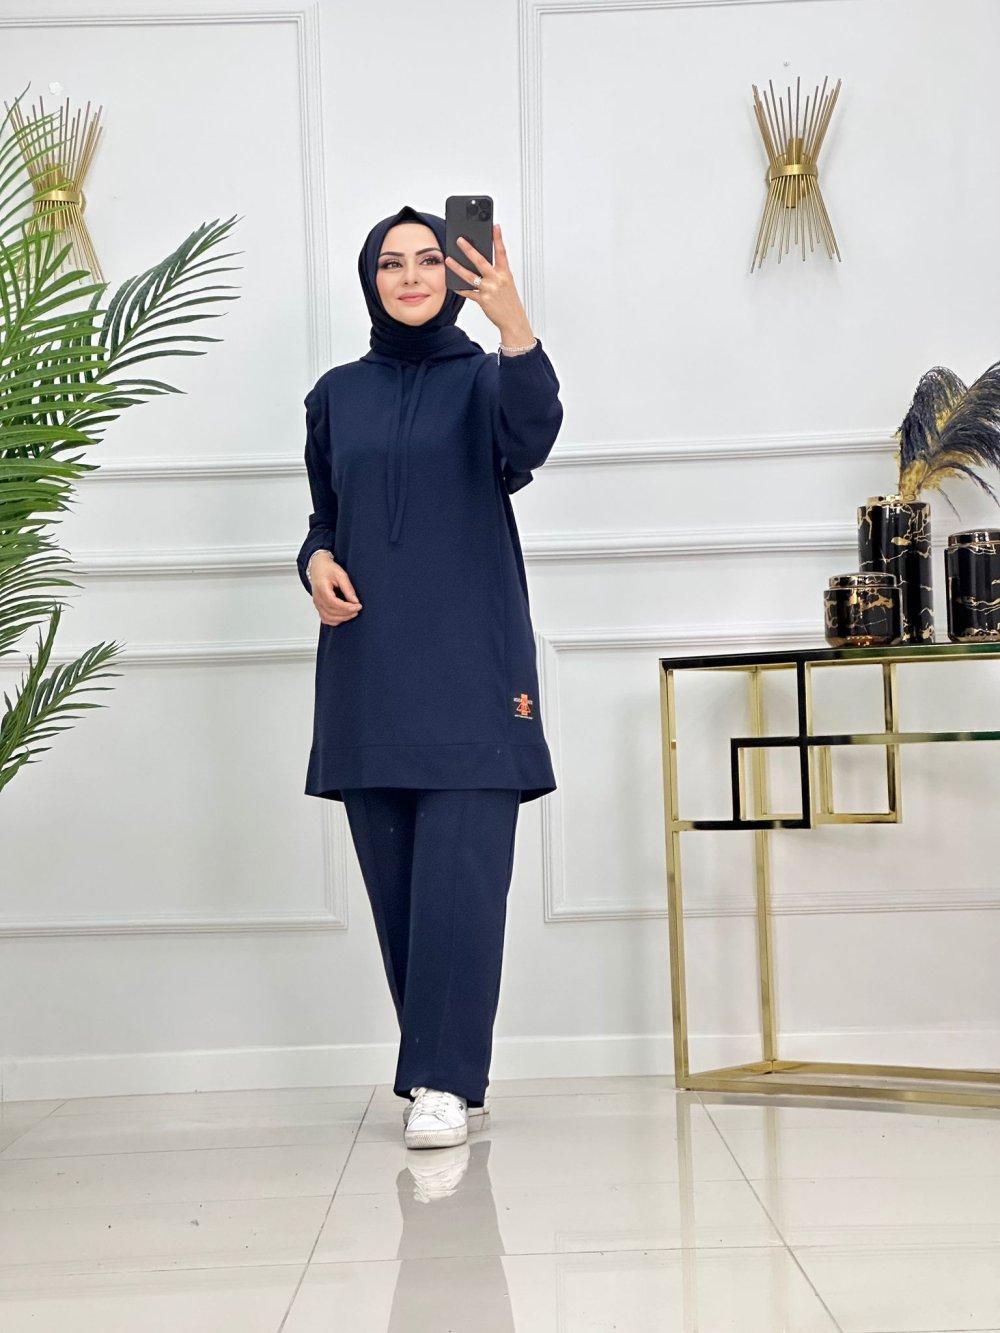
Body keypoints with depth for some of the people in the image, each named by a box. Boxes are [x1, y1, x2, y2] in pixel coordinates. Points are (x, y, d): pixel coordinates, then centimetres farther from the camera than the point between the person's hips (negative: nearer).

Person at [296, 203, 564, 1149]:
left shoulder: (483, 379, 3)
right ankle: (442, 1075, 15)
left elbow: (531, 440, -20)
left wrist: (514, 323, -36)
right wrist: (318, 563, -4)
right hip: (368, 673, 4)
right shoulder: (338, 395, 13)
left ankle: (445, 1082, -7)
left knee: (460, 875, -10)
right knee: (394, 880, 4)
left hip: (468, 665, -3)